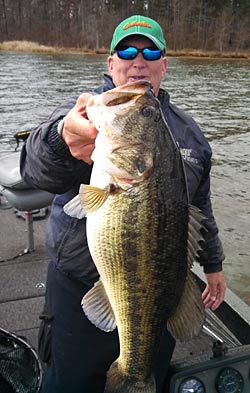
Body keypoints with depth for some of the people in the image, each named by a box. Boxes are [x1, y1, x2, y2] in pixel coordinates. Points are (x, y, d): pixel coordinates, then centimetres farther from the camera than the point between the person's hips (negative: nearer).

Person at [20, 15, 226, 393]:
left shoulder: (186, 130, 6)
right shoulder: (89, 112, -9)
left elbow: (200, 204, 15)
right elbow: (36, 165, -30)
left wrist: (213, 264, 18)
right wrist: (63, 139, -53)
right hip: (81, 290, -3)